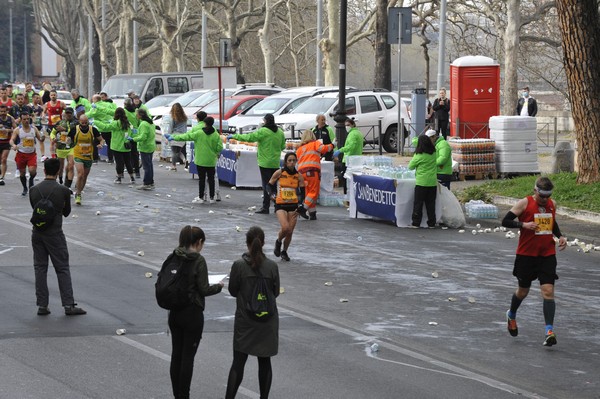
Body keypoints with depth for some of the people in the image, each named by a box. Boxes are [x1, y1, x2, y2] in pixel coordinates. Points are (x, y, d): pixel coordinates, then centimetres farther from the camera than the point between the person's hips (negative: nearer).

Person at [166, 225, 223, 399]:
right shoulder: (198, 260, -15)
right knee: (188, 356, 2)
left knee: (176, 354, 12)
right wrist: (218, 286, 5)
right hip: (192, 313, -6)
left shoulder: (172, 257, 2)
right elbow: (204, 289, -14)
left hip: (174, 312, 6)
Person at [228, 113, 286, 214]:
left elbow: (249, 137, -13)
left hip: (265, 163, -6)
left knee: (266, 185, -4)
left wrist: (234, 136, -5)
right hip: (275, 163, 6)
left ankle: (266, 207, -5)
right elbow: (283, 146, 13)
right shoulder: (280, 132, 6)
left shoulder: (263, 132, -13)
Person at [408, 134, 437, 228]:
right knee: (431, 204, 10)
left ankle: (416, 223, 1)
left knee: (418, 203, 2)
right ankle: (431, 223, 11)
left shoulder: (419, 155, -11)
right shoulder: (434, 154, 1)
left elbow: (410, 166, 0)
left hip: (421, 183, -4)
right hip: (433, 183, 4)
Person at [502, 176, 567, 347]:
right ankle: (511, 315, 44)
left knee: (548, 291, -10)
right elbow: (506, 221, -10)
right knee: (523, 291, 13)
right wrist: (523, 225, -25)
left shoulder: (552, 204, 6)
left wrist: (560, 236, 5)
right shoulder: (525, 203, -9)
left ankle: (549, 331, -15)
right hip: (526, 255, -3)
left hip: (547, 255, 3)